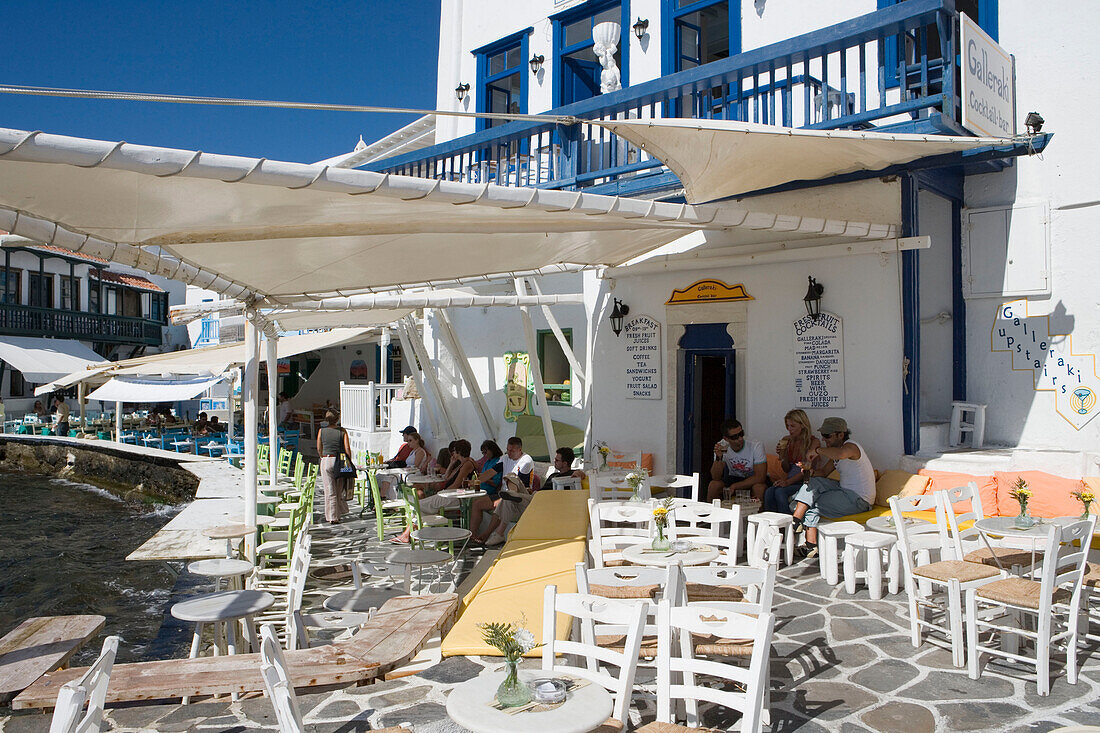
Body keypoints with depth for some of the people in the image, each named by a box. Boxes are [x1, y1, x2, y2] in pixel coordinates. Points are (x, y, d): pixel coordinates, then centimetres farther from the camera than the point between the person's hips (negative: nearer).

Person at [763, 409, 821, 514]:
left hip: (805, 481, -5)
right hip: (790, 480, 5)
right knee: (769, 492, -25)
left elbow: (807, 469, -12)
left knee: (780, 492, -31)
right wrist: (782, 454, 0)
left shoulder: (814, 442, -4)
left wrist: (788, 481, -22)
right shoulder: (788, 441, 14)